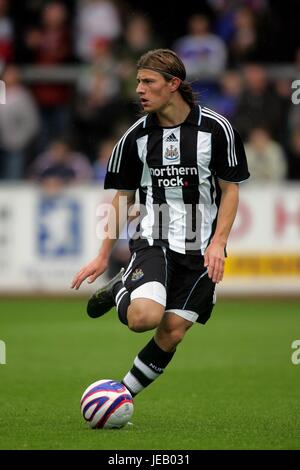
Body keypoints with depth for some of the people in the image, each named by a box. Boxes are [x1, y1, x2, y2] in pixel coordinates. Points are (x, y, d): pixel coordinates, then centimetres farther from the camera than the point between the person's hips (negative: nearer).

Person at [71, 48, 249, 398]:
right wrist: (103, 257, 8)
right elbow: (123, 196, 11)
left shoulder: (216, 129, -5)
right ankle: (119, 291, 8)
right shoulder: (136, 136, 1)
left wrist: (218, 242, -11)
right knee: (145, 316, -26)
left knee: (171, 334, -4)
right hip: (152, 240, 0)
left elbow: (230, 189, 2)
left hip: (200, 249, 0)